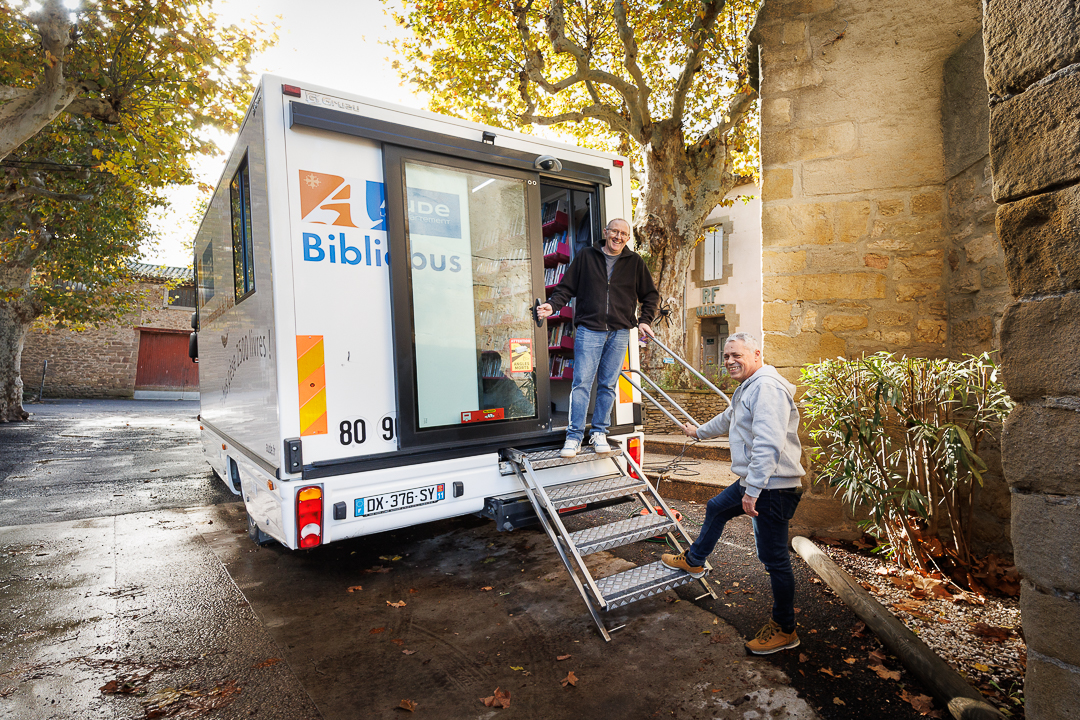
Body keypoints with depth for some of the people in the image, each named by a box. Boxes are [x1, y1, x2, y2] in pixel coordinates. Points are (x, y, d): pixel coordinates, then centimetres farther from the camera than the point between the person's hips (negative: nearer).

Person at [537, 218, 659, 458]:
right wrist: (552, 305, -8)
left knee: (608, 385, 6)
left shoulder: (635, 262, 12)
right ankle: (574, 436, 2)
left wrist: (644, 320, 6)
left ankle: (599, 433, 18)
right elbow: (567, 287, 9)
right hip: (589, 330, -1)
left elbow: (651, 295, 19)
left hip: (619, 333, 2)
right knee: (581, 383, -6)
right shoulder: (586, 256, 9)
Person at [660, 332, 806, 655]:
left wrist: (752, 491, -29)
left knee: (774, 558, -1)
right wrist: (699, 431, 50)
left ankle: (784, 630, 15)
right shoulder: (747, 388, 16)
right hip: (754, 483, 11)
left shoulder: (767, 387, -20)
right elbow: (727, 419, 35)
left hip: (772, 488, -11)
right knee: (716, 508, 27)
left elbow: (768, 444, -28)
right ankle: (694, 561, 48)